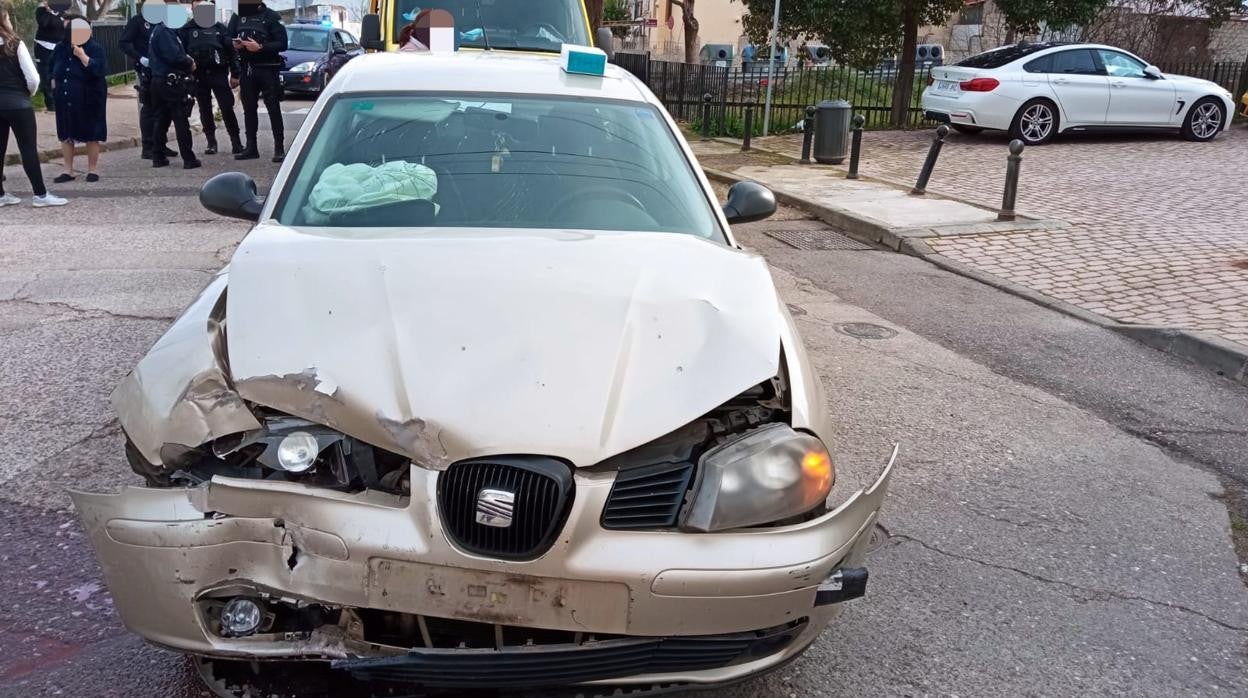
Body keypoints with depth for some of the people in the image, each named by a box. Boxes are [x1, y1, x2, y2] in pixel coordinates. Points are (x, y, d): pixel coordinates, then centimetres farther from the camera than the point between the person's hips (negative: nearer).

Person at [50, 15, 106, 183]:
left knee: (91, 136, 3)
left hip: (89, 100, -5)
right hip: (65, 101, 5)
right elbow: (53, 70, 19)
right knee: (65, 136, 8)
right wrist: (54, 81, 11)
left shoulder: (94, 48, -12)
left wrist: (82, 56, -29)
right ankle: (68, 170, 16)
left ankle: (92, 170, 15)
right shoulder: (60, 48, 5)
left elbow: (100, 70, -26)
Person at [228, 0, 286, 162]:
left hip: (267, 68, -5)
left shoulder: (271, 17, -4)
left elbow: (282, 44, -10)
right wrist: (234, 44, -8)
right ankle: (251, 147, 15)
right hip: (247, 69, 5)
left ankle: (279, 147, -2)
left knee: (273, 108, -5)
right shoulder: (237, 17, 10)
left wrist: (261, 47, -20)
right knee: (249, 108, 8)